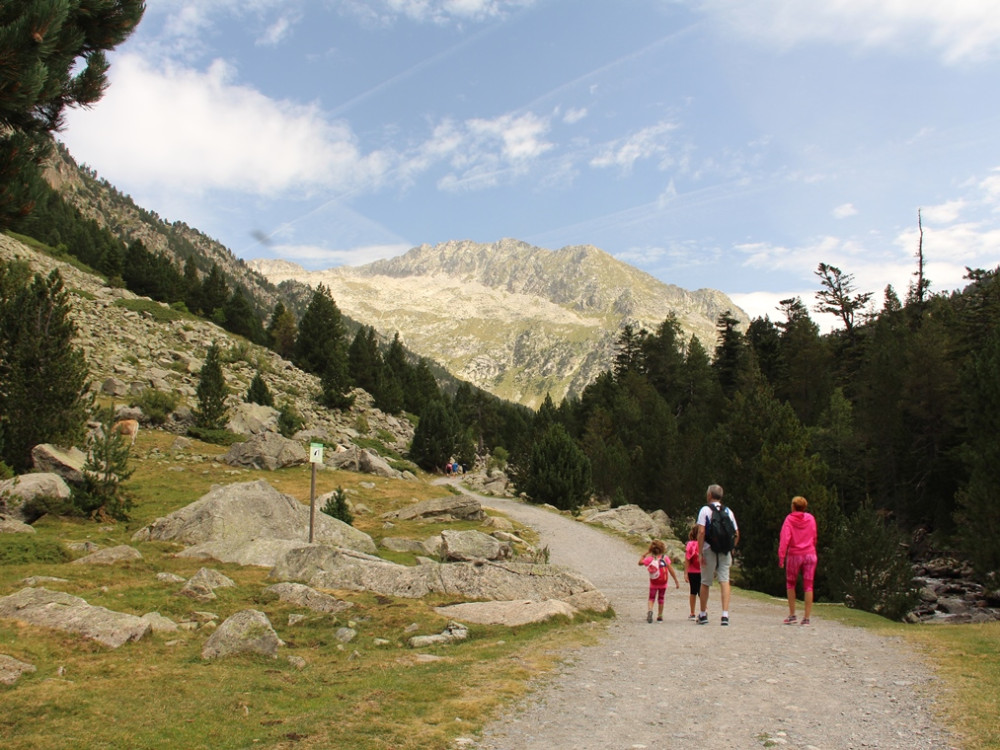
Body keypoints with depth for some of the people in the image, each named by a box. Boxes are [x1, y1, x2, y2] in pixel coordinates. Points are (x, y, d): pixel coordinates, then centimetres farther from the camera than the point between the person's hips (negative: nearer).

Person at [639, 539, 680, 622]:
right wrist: (676, 580, -5)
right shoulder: (665, 558, -7)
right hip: (663, 583, 1)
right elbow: (671, 570, -10)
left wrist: (645, 554, 10)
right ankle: (660, 616, 18)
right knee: (661, 599, 15)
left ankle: (649, 610, -23)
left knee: (651, 598, 6)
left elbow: (640, 562, 5)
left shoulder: (650, 559, -7)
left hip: (653, 583, -1)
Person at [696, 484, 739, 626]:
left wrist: (700, 553, -11)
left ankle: (703, 615, 20)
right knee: (724, 581, 0)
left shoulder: (705, 509, -3)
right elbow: (736, 534, 7)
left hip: (709, 550, -3)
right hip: (725, 551, 3)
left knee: (705, 583, 9)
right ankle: (725, 614, -13)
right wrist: (730, 549, 17)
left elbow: (701, 532, -12)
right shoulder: (728, 511, 9)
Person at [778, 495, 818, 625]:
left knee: (790, 584, 15)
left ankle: (792, 615, 13)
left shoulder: (789, 519, -7)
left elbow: (784, 538, -14)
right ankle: (806, 618, 2)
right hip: (810, 555, 2)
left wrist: (781, 556, -15)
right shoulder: (811, 518, 2)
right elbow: (814, 537, 9)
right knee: (808, 586, 3)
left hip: (794, 555, -2)